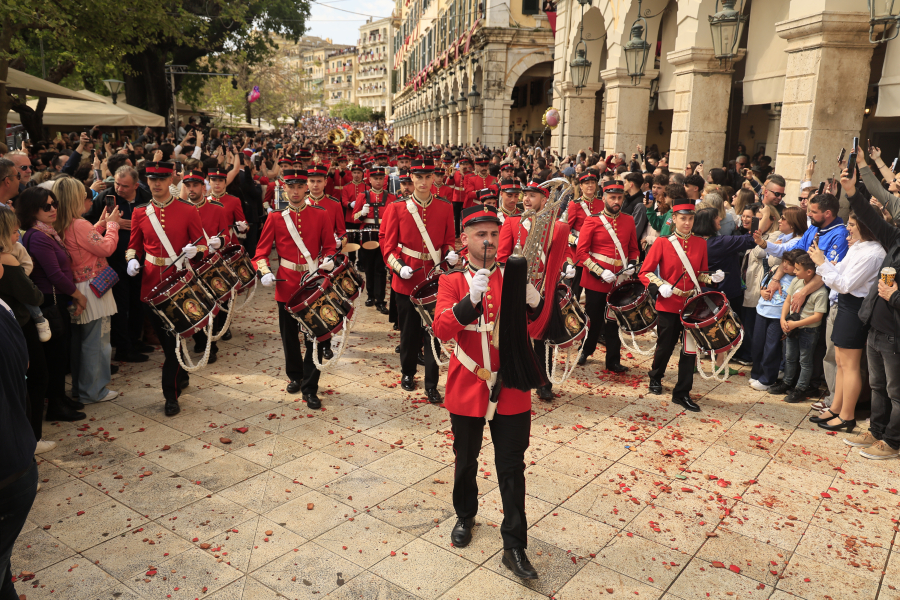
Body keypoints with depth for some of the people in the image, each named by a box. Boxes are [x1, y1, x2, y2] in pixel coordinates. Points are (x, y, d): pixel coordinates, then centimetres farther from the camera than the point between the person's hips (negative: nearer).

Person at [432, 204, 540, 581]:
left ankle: (515, 547, 15)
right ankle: (465, 517, 43)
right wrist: (471, 298, -32)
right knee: (466, 460, 18)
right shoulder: (452, 281, -3)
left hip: (510, 390, 0)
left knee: (511, 468, 5)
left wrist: (534, 302, -22)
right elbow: (442, 330, -17)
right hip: (467, 389, 0)